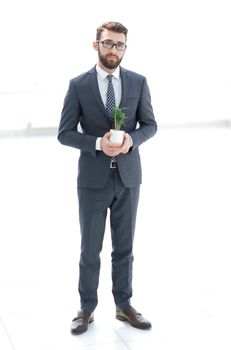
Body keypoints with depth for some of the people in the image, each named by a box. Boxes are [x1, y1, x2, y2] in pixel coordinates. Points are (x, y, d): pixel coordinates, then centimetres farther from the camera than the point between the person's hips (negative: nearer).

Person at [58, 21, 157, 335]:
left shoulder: (138, 82, 2)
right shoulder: (78, 85, -4)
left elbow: (150, 124, 6)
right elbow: (65, 133, -4)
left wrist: (131, 140, -15)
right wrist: (98, 143, -20)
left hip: (129, 177, 2)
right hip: (93, 179, -2)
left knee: (124, 248, 12)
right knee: (90, 250, 6)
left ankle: (124, 305, 26)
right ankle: (87, 309, 21)